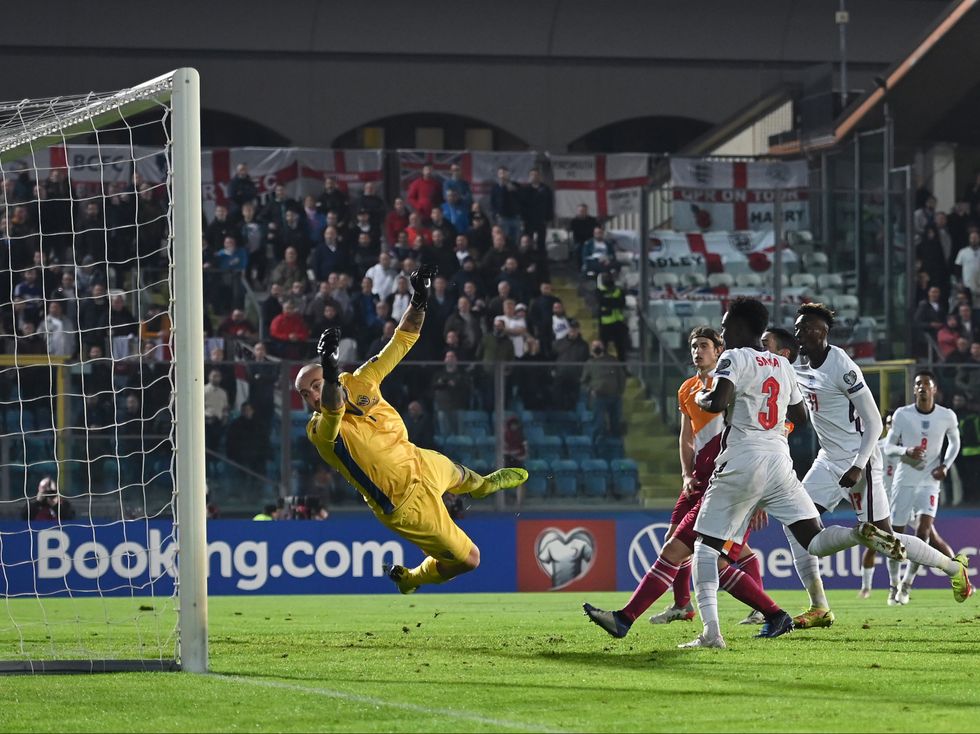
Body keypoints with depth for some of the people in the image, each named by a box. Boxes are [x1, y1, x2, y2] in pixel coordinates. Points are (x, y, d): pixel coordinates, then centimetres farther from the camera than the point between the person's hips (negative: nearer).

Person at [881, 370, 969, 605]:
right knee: (897, 533, 2)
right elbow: (888, 446, 0)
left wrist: (945, 465, -2)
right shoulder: (902, 415, -6)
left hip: (929, 481, 0)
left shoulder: (947, 417, -4)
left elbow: (954, 443, 14)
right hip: (904, 480, 0)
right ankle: (894, 585, 19)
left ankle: (907, 584, -7)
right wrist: (906, 451, -20)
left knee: (924, 528, -17)